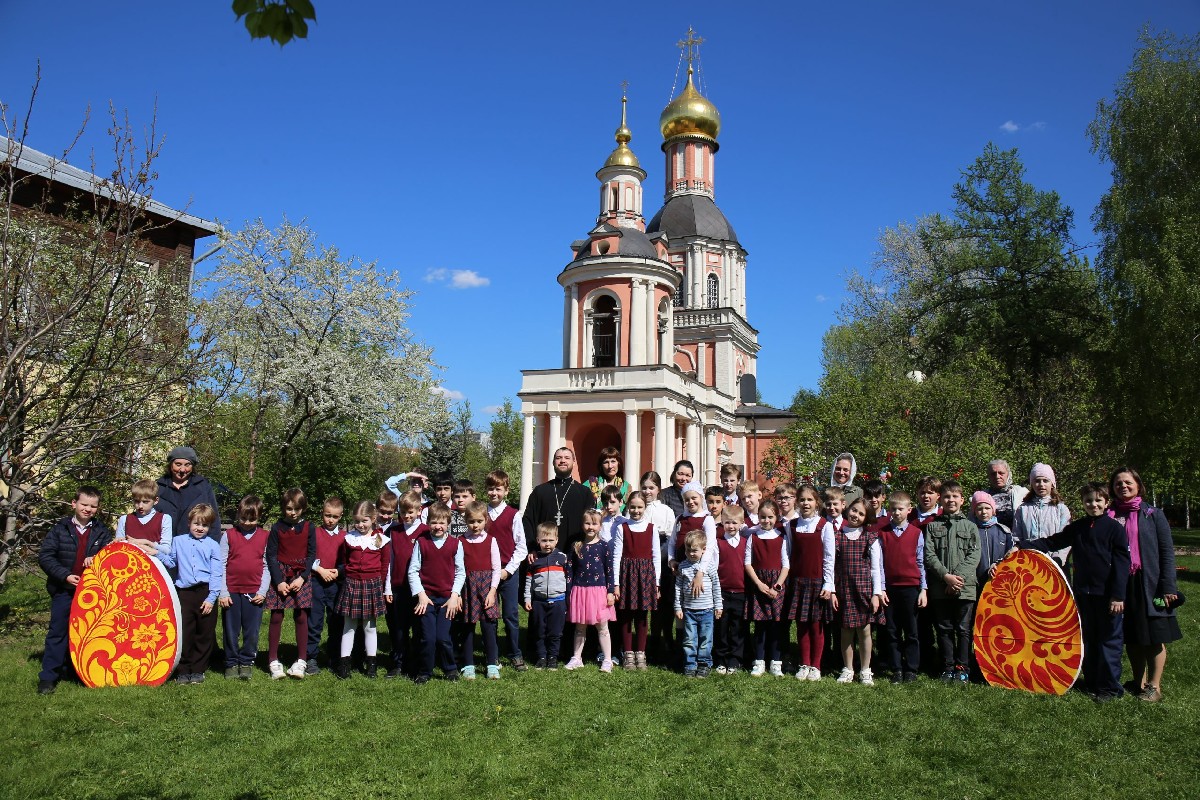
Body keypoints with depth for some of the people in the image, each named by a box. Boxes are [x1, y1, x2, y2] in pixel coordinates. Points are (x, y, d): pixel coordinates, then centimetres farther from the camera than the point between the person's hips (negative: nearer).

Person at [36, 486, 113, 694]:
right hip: (64, 590, -2)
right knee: (58, 632, 0)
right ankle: (48, 677, 6)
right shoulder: (60, 529, -2)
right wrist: (64, 575, -15)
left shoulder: (102, 532, 5)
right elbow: (44, 556, -6)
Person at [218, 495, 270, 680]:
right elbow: (221, 565, 0)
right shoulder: (229, 535, 1)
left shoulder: (265, 537, 3)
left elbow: (267, 566, 3)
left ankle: (247, 663, 20)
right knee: (230, 631, 8)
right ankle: (231, 663, 21)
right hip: (231, 592, 0)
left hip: (255, 593, 0)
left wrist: (262, 592, -4)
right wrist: (223, 592, -6)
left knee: (252, 631, 7)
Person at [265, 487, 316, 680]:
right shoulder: (277, 528, 2)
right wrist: (279, 581, -9)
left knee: (301, 616, -2)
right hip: (280, 575, 0)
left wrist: (302, 578, -10)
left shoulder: (309, 528, 2)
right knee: (276, 617, -1)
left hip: (301, 576, 0)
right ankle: (273, 661, 7)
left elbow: (311, 555, 2)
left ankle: (301, 660, 6)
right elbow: (271, 556, 0)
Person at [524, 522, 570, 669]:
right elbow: (528, 580, 7)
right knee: (539, 632, 8)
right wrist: (527, 599, 2)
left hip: (557, 600, -1)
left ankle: (553, 657, 17)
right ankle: (541, 657, 20)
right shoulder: (534, 559, 3)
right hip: (538, 601, 1)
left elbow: (568, 578, 8)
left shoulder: (562, 557, 2)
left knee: (555, 633, 5)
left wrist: (568, 600, 7)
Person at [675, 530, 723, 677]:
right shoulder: (683, 566, 1)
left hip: (706, 610, -1)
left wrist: (718, 606, 3)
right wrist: (678, 607, 3)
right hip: (688, 610, 1)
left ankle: (704, 664, 18)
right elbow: (678, 587, 5)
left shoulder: (709, 565, -4)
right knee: (689, 640, 6)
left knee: (705, 640, 6)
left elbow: (716, 586, 2)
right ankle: (690, 665, 15)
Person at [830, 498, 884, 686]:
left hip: (864, 587, -1)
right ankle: (848, 669, 19)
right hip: (843, 588, 1)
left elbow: (876, 567, 2)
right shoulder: (837, 535, 3)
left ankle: (865, 671, 16)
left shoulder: (871, 538, 2)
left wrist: (876, 594, -3)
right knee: (846, 630, 7)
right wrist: (832, 592, 0)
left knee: (864, 630, 4)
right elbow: (831, 565, 4)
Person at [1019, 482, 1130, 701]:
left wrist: (1118, 595, -13)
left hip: (1108, 594, -5)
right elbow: (1052, 542, 11)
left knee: (1109, 640, 2)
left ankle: (1110, 687, 10)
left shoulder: (1115, 528, -6)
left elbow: (1122, 563, -9)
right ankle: (1091, 681, 22)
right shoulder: (1077, 527, 8)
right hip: (1083, 592, 5)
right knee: (1088, 639, 12)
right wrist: (1022, 547, 0)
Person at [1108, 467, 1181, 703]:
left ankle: (1154, 686, 14)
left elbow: (1167, 550, -1)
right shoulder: (1109, 516, 7)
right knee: (1131, 637, 10)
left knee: (1154, 636, 3)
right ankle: (1139, 682, 24)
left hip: (1149, 583, -2)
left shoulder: (1153, 514, 1)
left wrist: (1168, 586, -9)